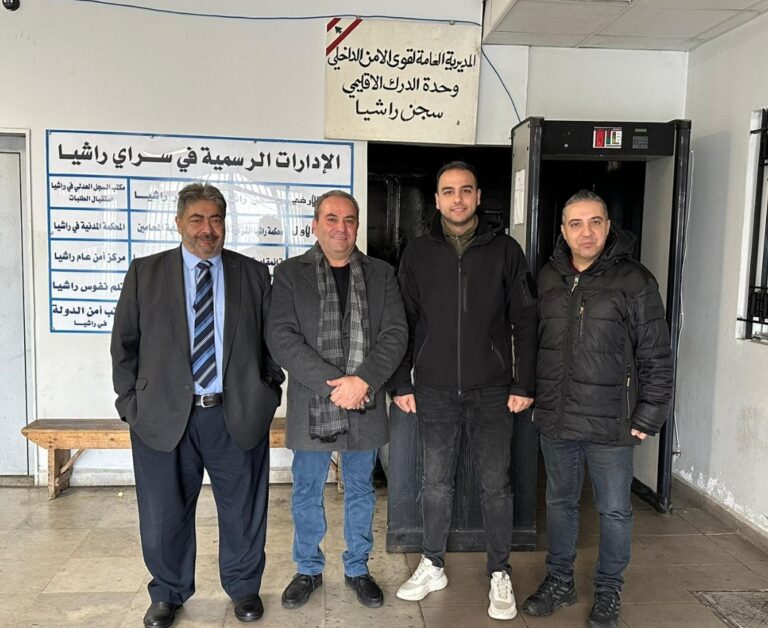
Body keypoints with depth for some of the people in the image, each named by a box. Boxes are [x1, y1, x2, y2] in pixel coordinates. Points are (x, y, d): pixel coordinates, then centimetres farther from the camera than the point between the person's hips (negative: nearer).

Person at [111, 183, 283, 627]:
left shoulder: (253, 274, 5)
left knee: (244, 512, 13)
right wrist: (131, 403, 0)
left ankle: (244, 588, 37)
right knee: (164, 516, 13)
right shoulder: (145, 273, 4)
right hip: (164, 417, 0)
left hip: (239, 415, 1)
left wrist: (270, 390, 1)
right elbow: (125, 344, 6)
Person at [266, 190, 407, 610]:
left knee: (360, 491, 16)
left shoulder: (381, 275, 4)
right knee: (306, 493, 13)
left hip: (365, 407, 2)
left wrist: (362, 381, -17)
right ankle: (308, 569, 34)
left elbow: (395, 333, -3)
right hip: (311, 406, -1)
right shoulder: (289, 274, -1)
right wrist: (333, 383, -18)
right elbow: (281, 337, -11)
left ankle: (357, 568, 35)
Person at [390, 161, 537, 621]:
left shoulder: (504, 250, -1)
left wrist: (524, 384, -4)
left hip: (492, 390, -1)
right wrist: (401, 383, 3)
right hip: (435, 390, 2)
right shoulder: (418, 253, 4)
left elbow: (525, 321, 0)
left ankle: (500, 574, 23)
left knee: (495, 484, 7)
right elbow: (404, 322, 6)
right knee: (436, 482, 12)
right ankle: (433, 566, 29)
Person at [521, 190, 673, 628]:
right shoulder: (548, 279, 5)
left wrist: (647, 418, -7)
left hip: (611, 425, -4)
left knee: (614, 510, 11)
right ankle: (559, 582, 35)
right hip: (555, 421, 4)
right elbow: (532, 343, 12)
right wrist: (533, 397, 11)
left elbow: (657, 357, -6)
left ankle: (609, 591, 31)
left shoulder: (634, 280, -8)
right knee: (560, 503, 17)